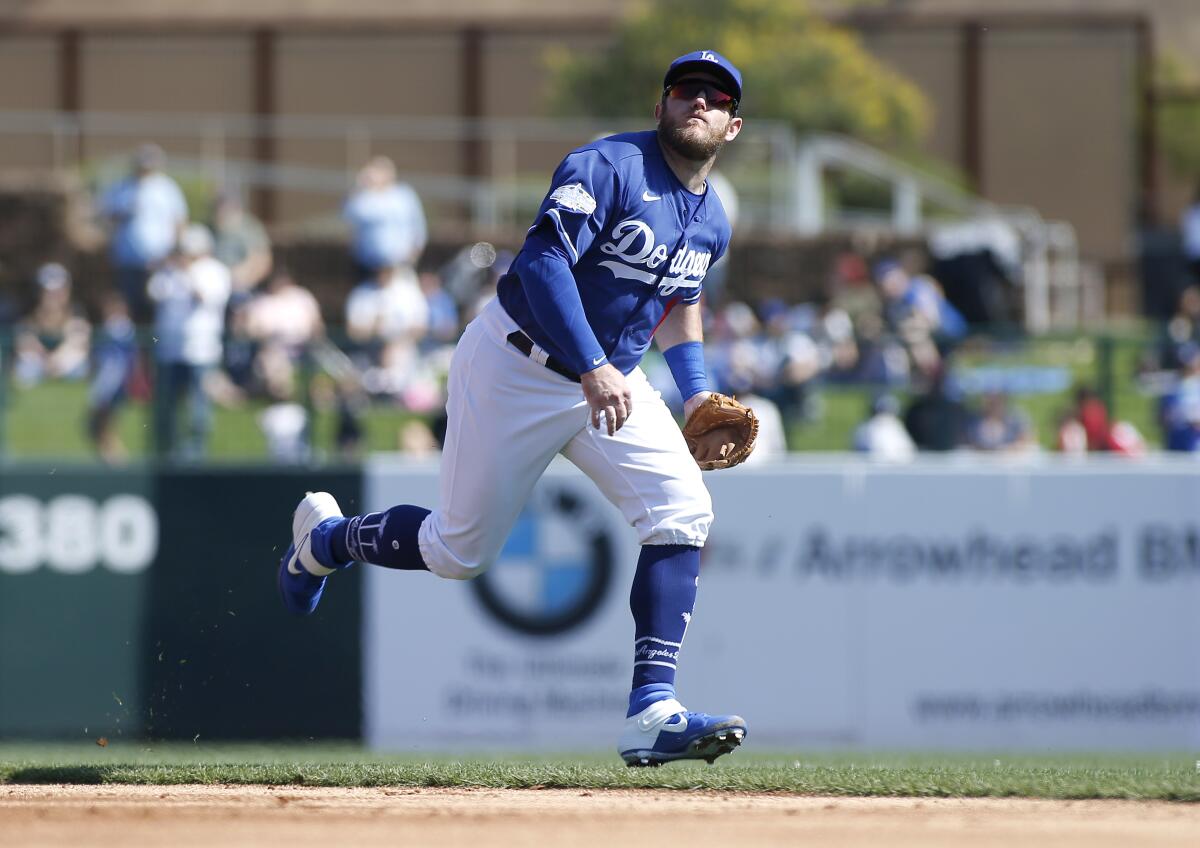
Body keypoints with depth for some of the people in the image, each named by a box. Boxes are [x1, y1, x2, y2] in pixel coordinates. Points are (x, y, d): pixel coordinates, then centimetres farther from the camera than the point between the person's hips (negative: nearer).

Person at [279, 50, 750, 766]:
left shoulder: (712, 221, 7)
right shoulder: (607, 168, -19)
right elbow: (543, 261, -31)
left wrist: (698, 398, 11)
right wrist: (593, 368, -41)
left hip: (613, 379, 7)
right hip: (517, 368, -7)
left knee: (682, 512, -17)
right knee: (460, 551, 2)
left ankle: (652, 714, -21)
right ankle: (324, 538, 34)